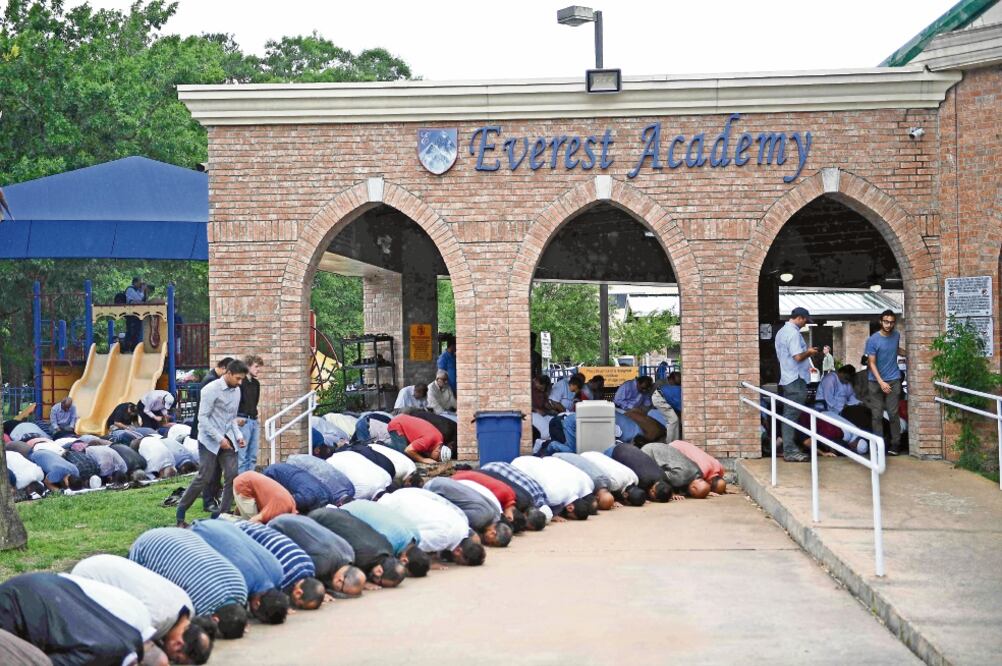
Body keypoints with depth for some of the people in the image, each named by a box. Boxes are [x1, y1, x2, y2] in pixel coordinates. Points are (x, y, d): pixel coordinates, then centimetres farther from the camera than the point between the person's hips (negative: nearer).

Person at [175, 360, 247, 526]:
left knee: (232, 476, -5)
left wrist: (238, 435, 3)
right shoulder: (211, 389, -12)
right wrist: (219, 439, -18)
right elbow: (202, 418, -14)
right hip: (210, 440, -6)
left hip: (228, 440, 6)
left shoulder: (236, 391, 8)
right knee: (204, 478, -6)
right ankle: (181, 511, 10)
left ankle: (223, 513, 3)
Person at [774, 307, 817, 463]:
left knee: (789, 415, 12)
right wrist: (809, 352, -4)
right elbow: (798, 356, -23)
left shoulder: (781, 332, 17)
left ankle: (789, 448, 16)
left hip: (787, 378, 10)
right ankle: (790, 451, -8)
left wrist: (806, 366, 26)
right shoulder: (793, 333, -16)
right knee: (792, 415, -8)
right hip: (796, 380, -10)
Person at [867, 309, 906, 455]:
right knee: (877, 415, 1)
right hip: (876, 381, -2)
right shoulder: (873, 340, -11)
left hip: (893, 380, 2)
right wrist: (881, 382, -18)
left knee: (893, 414, -2)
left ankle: (895, 443, 4)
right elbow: (871, 363, -11)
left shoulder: (896, 335, 2)